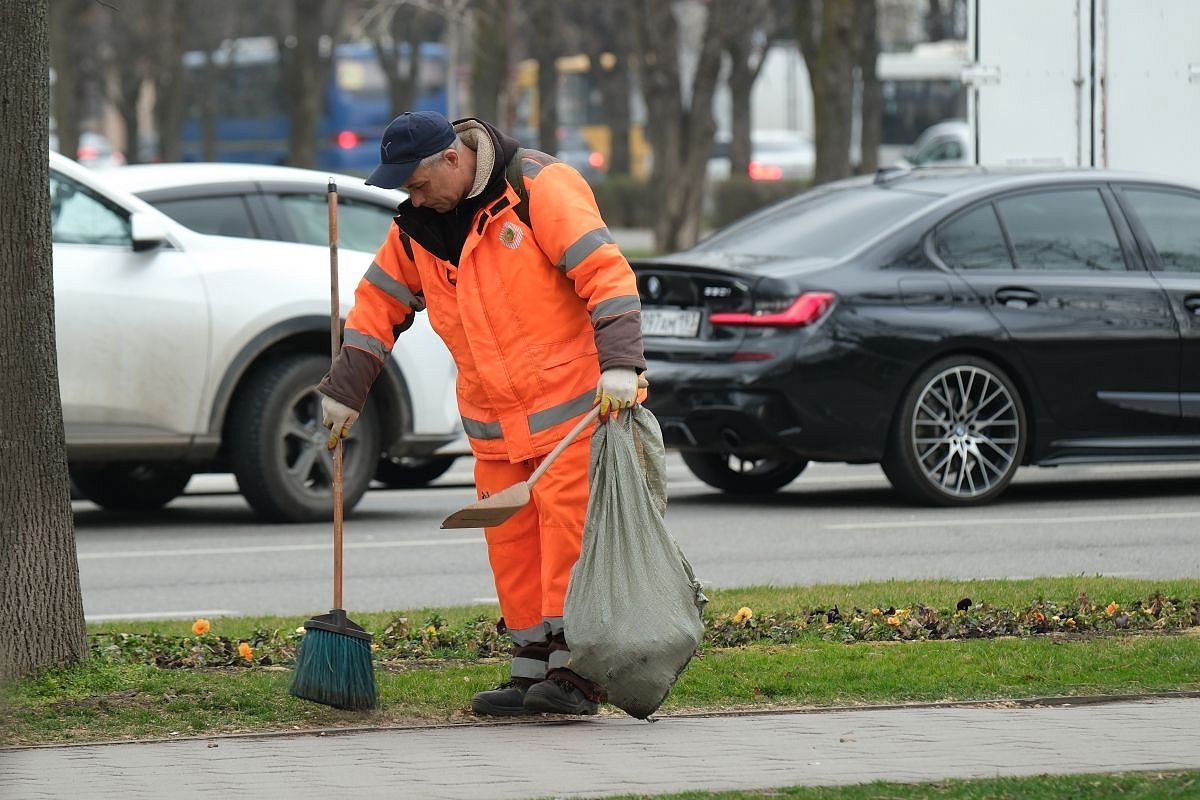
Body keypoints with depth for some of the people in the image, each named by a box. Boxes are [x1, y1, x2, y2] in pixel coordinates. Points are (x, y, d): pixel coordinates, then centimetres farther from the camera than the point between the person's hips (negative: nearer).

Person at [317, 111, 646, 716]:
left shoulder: (539, 187, -12)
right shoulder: (416, 225, 8)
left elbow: (603, 269, -17)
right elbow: (379, 303, 19)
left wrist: (619, 362, -25)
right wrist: (343, 390, 18)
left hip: (574, 400, -7)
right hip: (494, 419, 7)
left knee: (567, 525, -11)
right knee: (511, 542, 4)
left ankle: (575, 671, -11)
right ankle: (531, 671, 9)